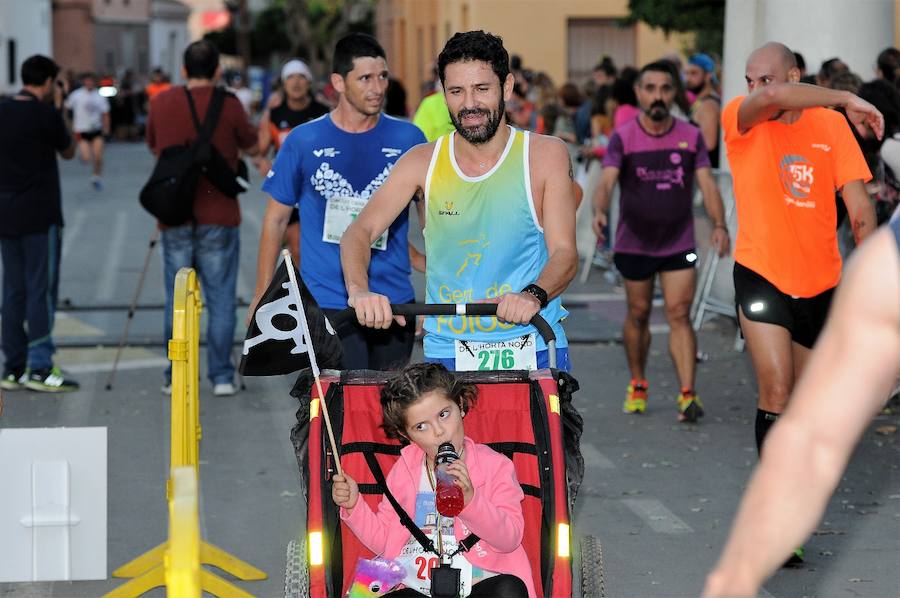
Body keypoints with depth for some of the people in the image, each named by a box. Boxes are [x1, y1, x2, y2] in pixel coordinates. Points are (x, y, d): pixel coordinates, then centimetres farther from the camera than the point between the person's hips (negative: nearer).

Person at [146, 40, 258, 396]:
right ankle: (221, 376, 3)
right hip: (218, 217, -2)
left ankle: (176, 377, 11)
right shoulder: (228, 104, -7)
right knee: (220, 300, 4)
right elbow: (252, 147, 6)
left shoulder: (162, 102, 2)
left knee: (177, 300, 10)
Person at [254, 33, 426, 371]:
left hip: (395, 304, 2)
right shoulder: (304, 141, -1)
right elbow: (276, 220, 6)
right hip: (325, 306, -2)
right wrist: (262, 301, 3)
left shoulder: (409, 140, 3)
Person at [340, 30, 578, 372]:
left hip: (534, 351, -1)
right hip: (446, 352, 1)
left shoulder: (545, 155, 1)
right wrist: (359, 290, -23)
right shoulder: (423, 163, 5)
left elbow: (564, 253, -5)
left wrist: (533, 296, -27)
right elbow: (360, 231, -2)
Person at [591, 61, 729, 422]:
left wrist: (719, 224, -19)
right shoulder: (623, 138, -6)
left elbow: (706, 183, -4)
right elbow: (607, 181, -18)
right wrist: (600, 211, -39)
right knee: (638, 314, 11)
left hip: (679, 242, 0)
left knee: (679, 315, -8)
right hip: (634, 242, 0)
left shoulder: (691, 137, 0)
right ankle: (637, 385, 30)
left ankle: (687, 395, -13)